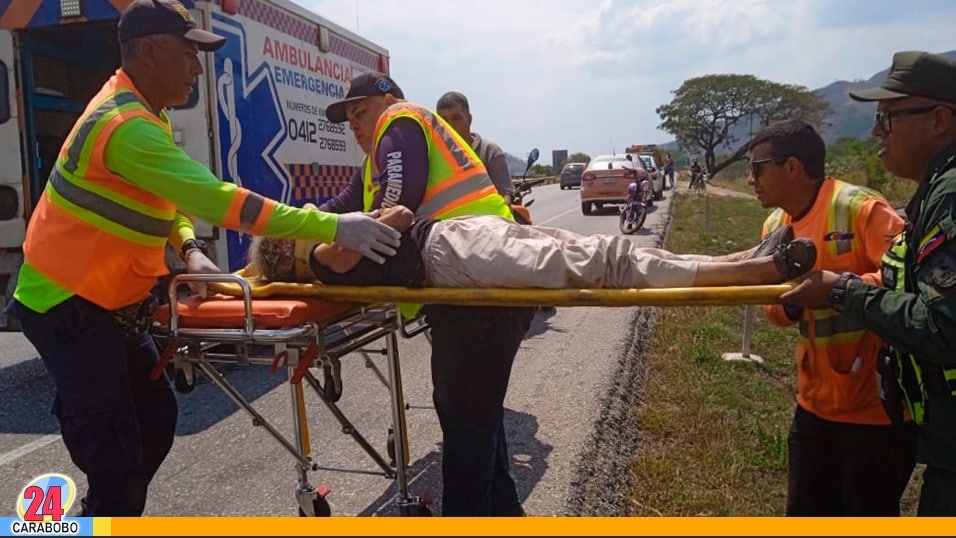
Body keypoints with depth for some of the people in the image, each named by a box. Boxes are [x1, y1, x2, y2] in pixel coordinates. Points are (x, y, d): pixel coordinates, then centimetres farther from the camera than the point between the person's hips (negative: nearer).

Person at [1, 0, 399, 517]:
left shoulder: (140, 110, 8)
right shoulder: (125, 123, -25)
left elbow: (171, 196, 16)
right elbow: (216, 198, -35)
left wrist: (188, 249, -5)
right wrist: (334, 227, -36)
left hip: (108, 300, 9)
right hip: (68, 304, -9)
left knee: (155, 416, 13)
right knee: (116, 455, -7)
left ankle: (110, 512, 29)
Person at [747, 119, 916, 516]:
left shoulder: (861, 208, -18)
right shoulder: (775, 226, 5)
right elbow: (776, 309, 7)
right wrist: (790, 302, -15)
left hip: (877, 405, -7)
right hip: (816, 401, 7)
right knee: (805, 513, 19)